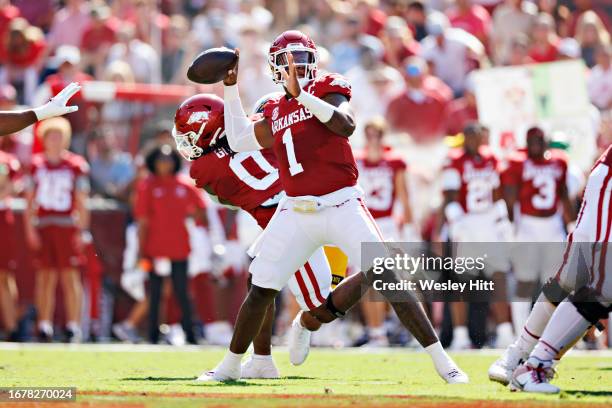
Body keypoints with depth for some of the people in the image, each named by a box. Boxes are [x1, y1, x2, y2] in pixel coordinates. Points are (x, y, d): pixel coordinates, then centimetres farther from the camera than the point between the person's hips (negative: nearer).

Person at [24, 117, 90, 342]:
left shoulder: (76, 166, 0)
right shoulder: (37, 165, 9)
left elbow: (82, 203, 1)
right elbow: (30, 201, 11)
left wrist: (81, 231, -4)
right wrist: (30, 229, 3)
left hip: (67, 226, -3)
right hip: (42, 227, 3)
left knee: (70, 276, -5)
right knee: (45, 277, 5)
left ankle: (73, 325, -2)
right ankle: (45, 325, 10)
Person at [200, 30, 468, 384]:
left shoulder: (326, 90, 0)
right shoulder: (275, 112, 16)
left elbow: (346, 125, -19)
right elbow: (238, 141, 21)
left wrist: (301, 94, -24)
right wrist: (231, 88, 22)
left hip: (342, 205, -5)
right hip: (296, 212, 5)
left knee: (386, 276, -16)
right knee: (261, 290, 6)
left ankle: (442, 361, -15)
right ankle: (230, 366, 24)